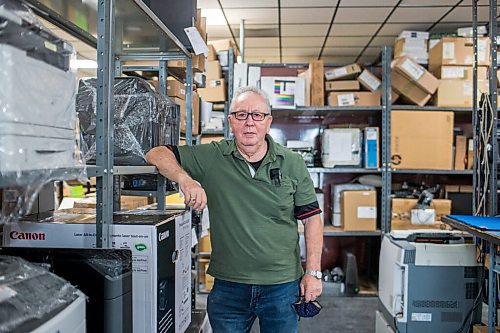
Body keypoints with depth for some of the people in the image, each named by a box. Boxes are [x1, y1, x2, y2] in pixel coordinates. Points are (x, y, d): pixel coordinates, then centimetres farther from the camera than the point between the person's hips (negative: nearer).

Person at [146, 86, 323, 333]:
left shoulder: (293, 163, -3)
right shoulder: (212, 157, -4)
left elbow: (312, 218, 1)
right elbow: (157, 154, -4)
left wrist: (313, 272, -4)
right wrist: (185, 179, -23)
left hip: (282, 286, 1)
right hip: (228, 285, 0)